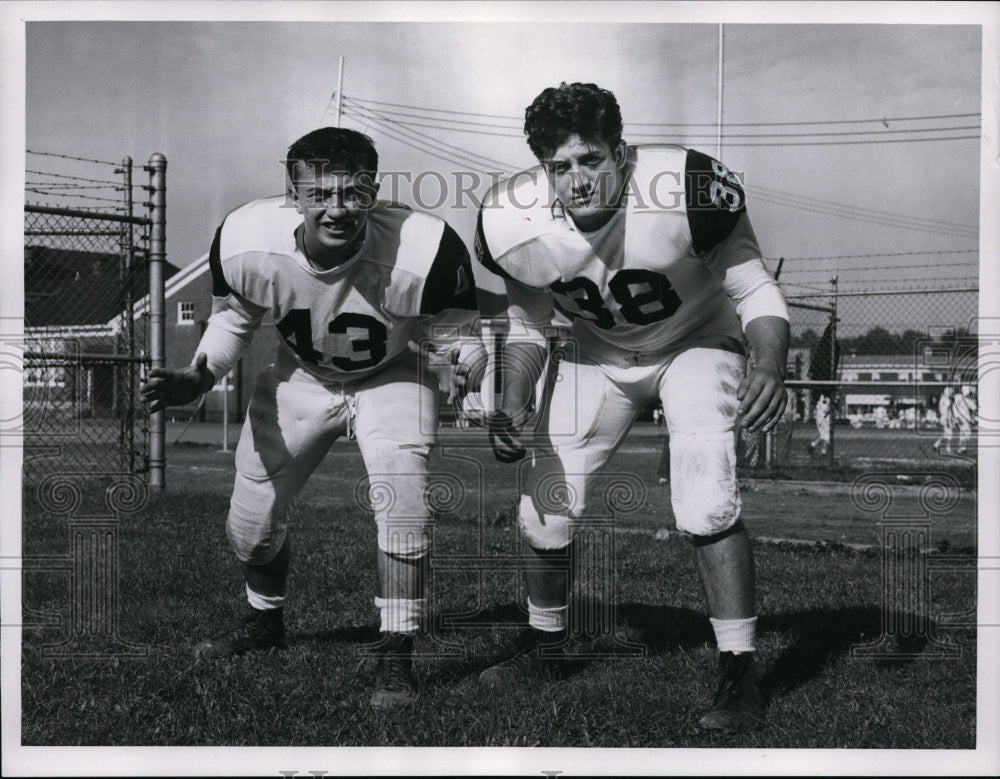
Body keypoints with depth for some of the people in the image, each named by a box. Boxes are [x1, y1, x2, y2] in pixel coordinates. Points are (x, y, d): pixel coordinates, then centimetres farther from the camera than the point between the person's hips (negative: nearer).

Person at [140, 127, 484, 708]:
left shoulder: (426, 251, -36)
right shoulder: (246, 242, -29)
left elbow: (454, 336, -18)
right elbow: (234, 317, -6)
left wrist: (471, 363, -41)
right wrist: (199, 377, -22)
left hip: (392, 377, -3)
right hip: (301, 377, 3)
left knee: (403, 507, -22)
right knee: (252, 519, 9)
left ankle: (397, 659, -3)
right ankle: (266, 622, 42)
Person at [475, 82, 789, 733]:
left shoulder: (688, 192, -34)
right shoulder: (516, 226, -23)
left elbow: (755, 291, -20)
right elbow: (527, 327, -3)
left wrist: (771, 368, -38)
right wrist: (513, 404, -19)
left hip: (696, 343, -3)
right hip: (599, 356, 3)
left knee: (706, 504, -23)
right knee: (544, 515, 2)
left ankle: (740, 672, -6)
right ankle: (545, 641, 31)